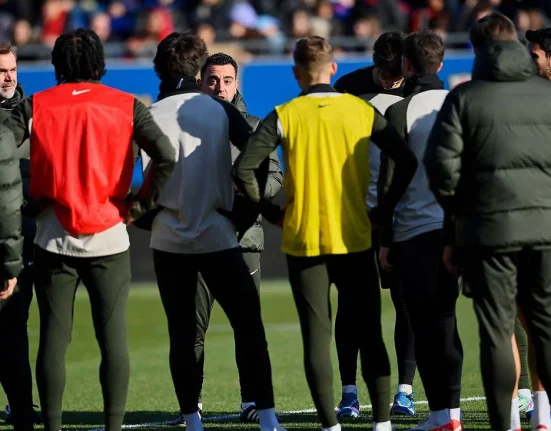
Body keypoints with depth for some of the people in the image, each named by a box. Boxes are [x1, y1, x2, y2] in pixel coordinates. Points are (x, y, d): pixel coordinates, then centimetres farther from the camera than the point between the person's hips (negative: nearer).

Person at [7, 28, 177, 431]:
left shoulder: (35, 106, 2)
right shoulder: (125, 106, 1)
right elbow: (167, 158, -10)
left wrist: (27, 199, 1)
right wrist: (139, 204, -1)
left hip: (54, 240, 0)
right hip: (109, 239, 0)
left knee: (53, 337, 5)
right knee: (113, 337, 2)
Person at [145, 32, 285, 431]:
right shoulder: (219, 110, -1)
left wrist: (148, 214, 9)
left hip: (168, 239, 0)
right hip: (217, 237, 0)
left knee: (181, 332, 7)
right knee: (248, 324, 4)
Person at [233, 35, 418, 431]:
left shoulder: (285, 116, -5)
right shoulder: (363, 111, 0)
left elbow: (244, 169, -12)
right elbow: (407, 161, -2)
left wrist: (271, 211, 0)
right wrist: (383, 209, 6)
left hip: (304, 242, -1)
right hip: (355, 239, 1)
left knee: (317, 337, 3)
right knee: (370, 333, 10)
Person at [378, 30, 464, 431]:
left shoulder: (401, 111, -5)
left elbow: (389, 179, -7)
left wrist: (385, 239, -2)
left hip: (416, 230, -4)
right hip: (458, 226, 4)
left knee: (429, 324, -1)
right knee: (444, 318, 11)